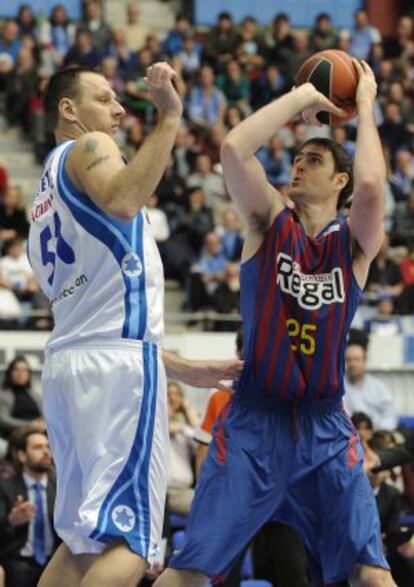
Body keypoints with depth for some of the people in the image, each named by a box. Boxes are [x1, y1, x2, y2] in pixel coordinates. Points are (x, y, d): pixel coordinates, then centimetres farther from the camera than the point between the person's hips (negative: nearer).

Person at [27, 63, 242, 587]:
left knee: (82, 540, 14)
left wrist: (182, 368, 30)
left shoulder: (46, 196, 29)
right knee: (128, 544, -15)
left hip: (64, 361, 9)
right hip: (118, 362, -9)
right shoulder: (88, 148, 2)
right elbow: (122, 204, -24)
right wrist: (168, 119, -22)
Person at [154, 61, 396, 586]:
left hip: (326, 428, 1)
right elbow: (233, 149, -14)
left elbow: (371, 185, -20)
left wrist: (365, 107, -7)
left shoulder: (354, 243, 3)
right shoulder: (268, 223, 4)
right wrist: (302, 96, -7)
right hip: (253, 422, -1)